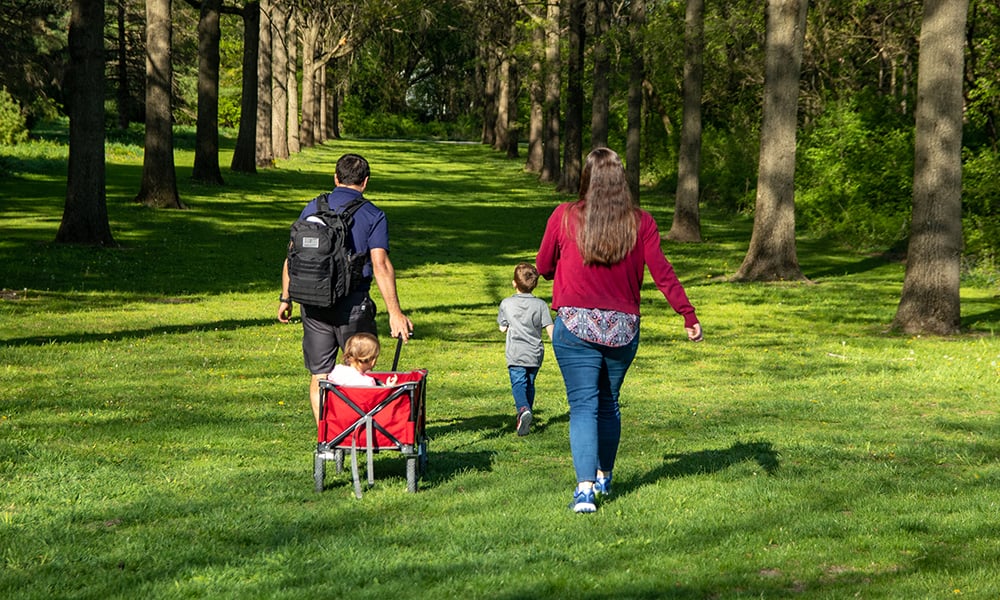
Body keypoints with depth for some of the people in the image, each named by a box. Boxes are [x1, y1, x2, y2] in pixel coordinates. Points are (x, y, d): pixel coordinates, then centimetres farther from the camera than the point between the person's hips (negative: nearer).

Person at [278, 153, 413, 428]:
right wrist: (395, 312, -12)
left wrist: (285, 298, 17)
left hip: (313, 303, 3)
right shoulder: (373, 215, -3)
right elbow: (380, 265, -11)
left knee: (319, 374, 7)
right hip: (353, 304, -3)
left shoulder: (312, 209, 8)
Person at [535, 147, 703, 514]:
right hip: (623, 328, 2)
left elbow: (543, 267, 6)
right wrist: (689, 315, 0)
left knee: (583, 405, -2)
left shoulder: (564, 217, -4)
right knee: (608, 404, 19)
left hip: (575, 325, -2)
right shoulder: (640, 222, -2)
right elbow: (662, 272, -5)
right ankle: (604, 477, 33)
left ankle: (585, 487, -17)